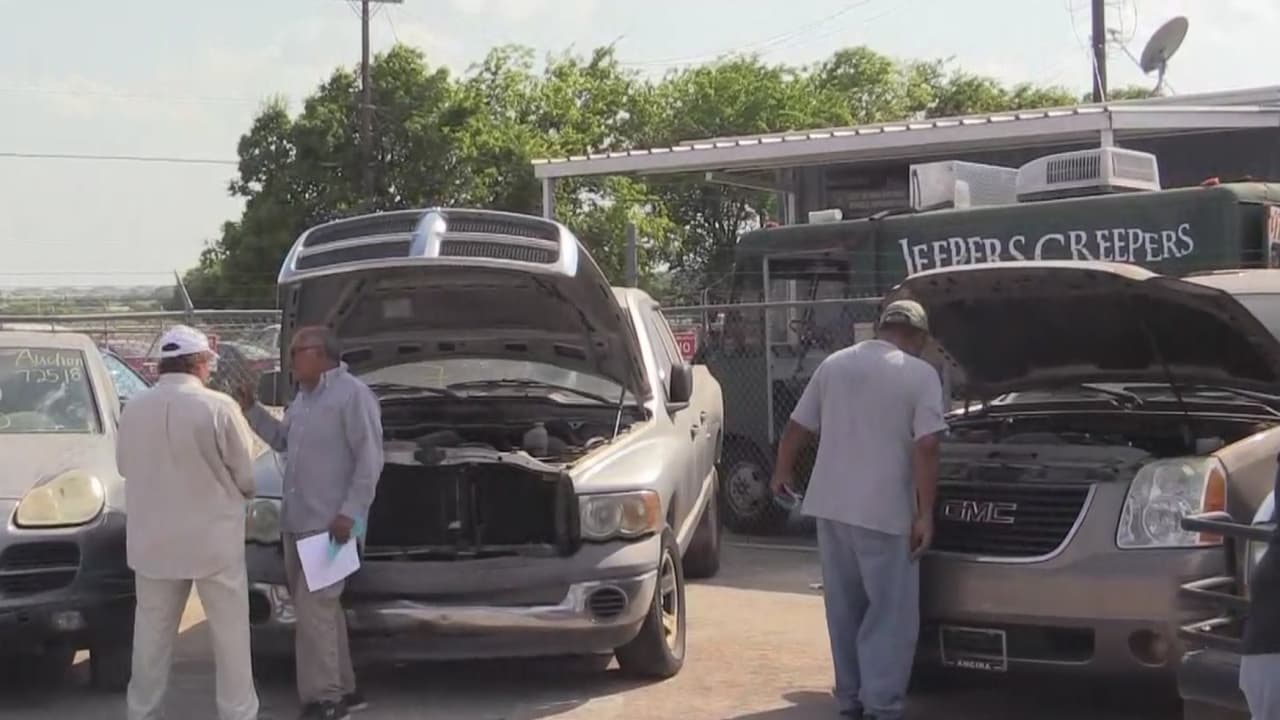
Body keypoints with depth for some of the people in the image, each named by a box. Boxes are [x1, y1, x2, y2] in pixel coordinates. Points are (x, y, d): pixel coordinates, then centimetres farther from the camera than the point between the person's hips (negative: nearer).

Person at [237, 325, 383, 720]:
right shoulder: (303, 397, 17)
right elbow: (282, 439, 30)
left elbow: (370, 458, -16)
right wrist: (251, 409, 16)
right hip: (297, 522, 9)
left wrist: (350, 513, -21)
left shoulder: (353, 394, -12)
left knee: (313, 607, -11)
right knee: (320, 607, 13)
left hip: (330, 524, -9)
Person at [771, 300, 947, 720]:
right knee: (891, 613, 1)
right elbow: (926, 447, -13)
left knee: (845, 609, 15)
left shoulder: (833, 364, 9)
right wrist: (925, 513, -10)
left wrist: (783, 472, 31)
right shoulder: (920, 374, -6)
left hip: (830, 505, 6)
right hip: (884, 511, -5)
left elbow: (796, 430, 13)